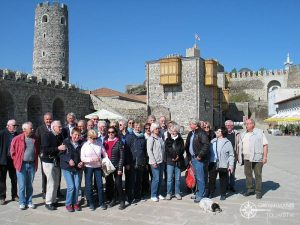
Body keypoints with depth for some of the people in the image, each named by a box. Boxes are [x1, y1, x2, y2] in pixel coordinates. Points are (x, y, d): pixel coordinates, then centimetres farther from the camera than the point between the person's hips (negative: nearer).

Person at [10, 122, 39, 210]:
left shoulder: (34, 139, 3)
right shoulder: (17, 139, -8)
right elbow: (12, 151, 2)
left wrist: (36, 162, 10)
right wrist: (17, 161, 4)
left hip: (32, 164, 3)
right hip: (21, 165, -3)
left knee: (29, 185, 12)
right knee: (22, 185, 3)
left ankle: (29, 202, 22)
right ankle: (22, 203, 15)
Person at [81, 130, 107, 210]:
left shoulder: (99, 144, 0)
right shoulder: (85, 145, -4)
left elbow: (104, 154, 7)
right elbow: (82, 158, -8)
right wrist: (91, 159, -22)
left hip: (98, 167, 1)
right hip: (88, 167, -1)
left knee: (100, 184, 3)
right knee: (89, 185, 6)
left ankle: (102, 202, 16)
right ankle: (91, 203, 20)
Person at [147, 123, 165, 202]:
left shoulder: (160, 138, 12)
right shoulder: (151, 139, -7)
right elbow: (149, 151, -11)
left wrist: (164, 159, 10)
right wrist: (153, 162, -14)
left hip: (161, 161, 6)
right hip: (155, 162, -6)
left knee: (160, 178, 10)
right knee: (156, 178, -6)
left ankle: (159, 193, 21)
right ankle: (153, 195, 5)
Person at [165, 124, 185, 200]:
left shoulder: (180, 140, 9)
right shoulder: (168, 139, 7)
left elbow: (182, 149, 3)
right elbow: (166, 150, 0)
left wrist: (178, 156, -13)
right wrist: (172, 157, -12)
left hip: (179, 161, 1)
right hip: (170, 161, -1)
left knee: (178, 179, 7)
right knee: (169, 178, -1)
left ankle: (177, 193, 18)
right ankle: (169, 193, 9)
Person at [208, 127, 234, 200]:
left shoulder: (227, 142, -5)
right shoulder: (213, 141, 9)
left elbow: (231, 155, -5)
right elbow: (209, 151, 14)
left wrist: (231, 165, -11)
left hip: (223, 165, -4)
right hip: (213, 163, 4)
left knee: (223, 180, 7)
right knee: (211, 179, 8)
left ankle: (223, 194, 21)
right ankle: (211, 193, 20)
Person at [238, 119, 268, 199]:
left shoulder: (259, 133, -3)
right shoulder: (243, 134, 13)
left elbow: (265, 145, -6)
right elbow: (240, 146, 18)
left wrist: (265, 156, -12)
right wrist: (239, 156, 13)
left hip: (257, 158, -5)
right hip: (246, 158, 5)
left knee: (258, 175, 2)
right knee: (248, 174, 11)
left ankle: (258, 192, 11)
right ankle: (250, 189, 24)